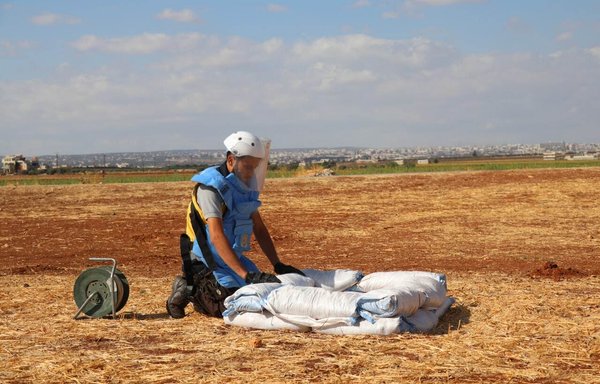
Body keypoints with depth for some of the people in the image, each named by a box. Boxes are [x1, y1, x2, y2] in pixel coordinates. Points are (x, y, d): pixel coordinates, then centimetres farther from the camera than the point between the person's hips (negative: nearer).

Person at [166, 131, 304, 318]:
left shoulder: (245, 185, 7)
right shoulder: (212, 186, -21)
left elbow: (259, 228, 11)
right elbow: (217, 237, -30)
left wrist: (278, 266, 0)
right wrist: (247, 275, -36)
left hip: (233, 257, 9)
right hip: (206, 264, -9)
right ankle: (189, 291, 0)